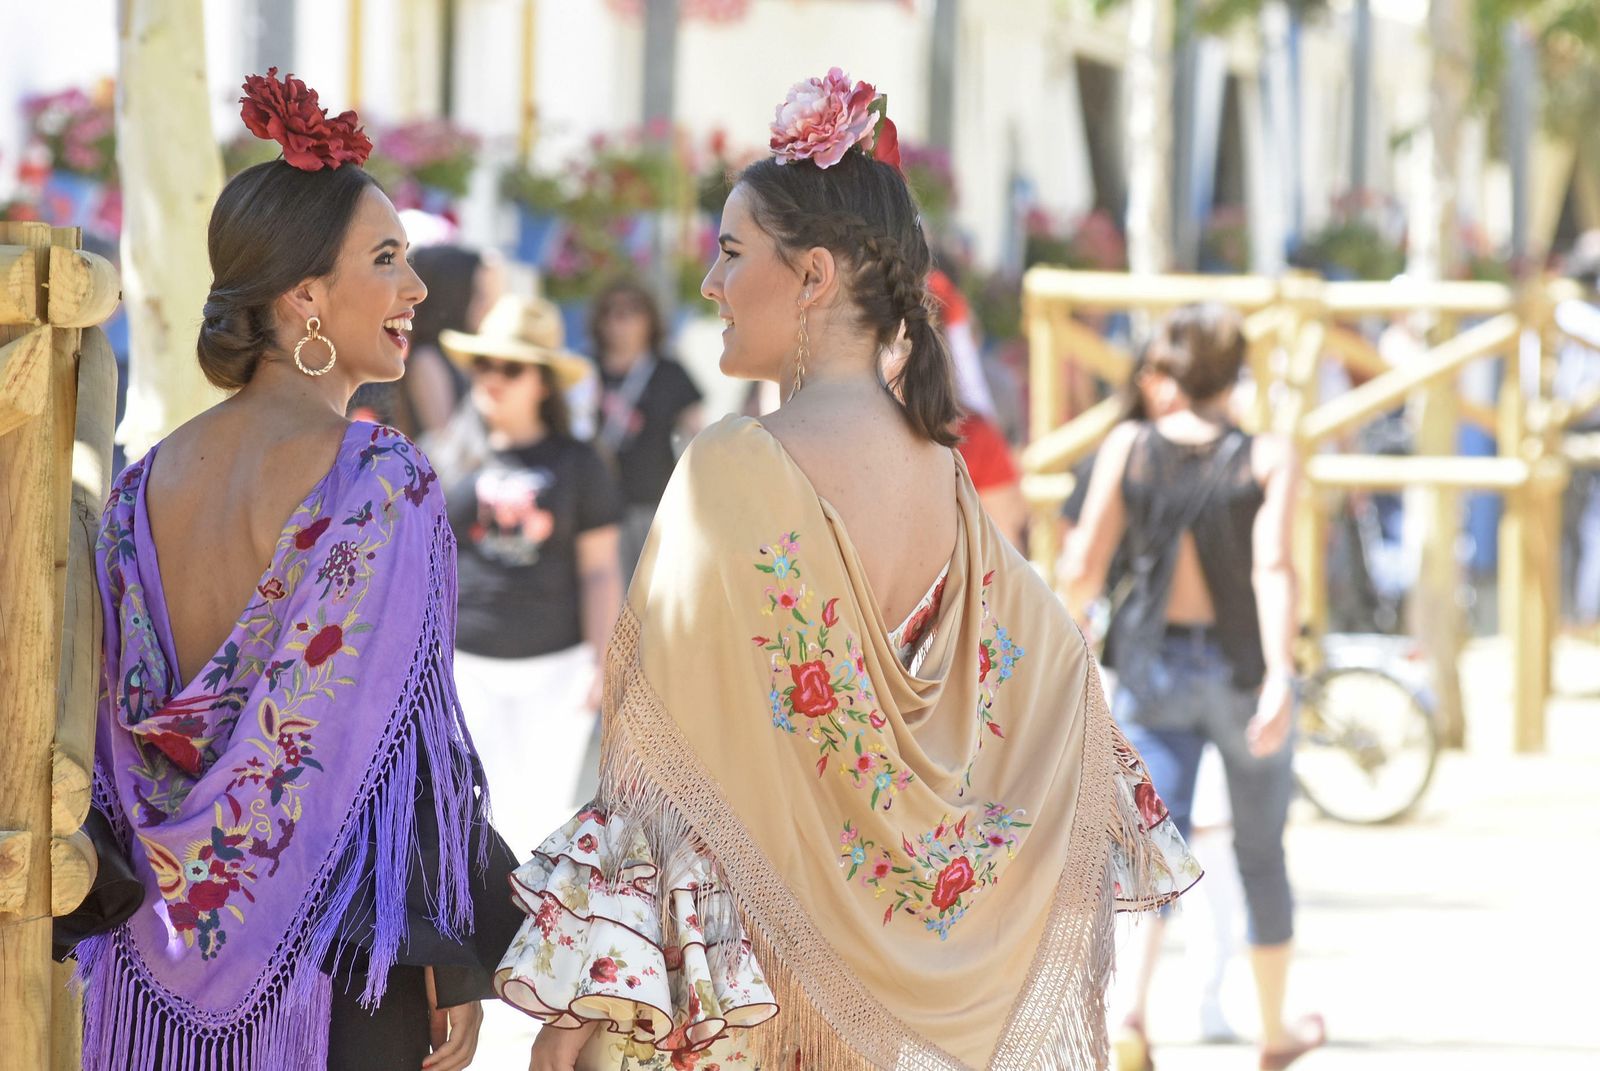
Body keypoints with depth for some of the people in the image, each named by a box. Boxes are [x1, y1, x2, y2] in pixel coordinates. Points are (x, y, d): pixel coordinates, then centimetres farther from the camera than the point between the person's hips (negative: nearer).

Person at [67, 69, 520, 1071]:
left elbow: (117, 735, 10)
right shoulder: (379, 481, -13)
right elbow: (394, 737, -15)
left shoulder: (150, 481, 6)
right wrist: (454, 969, -10)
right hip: (333, 979, -6)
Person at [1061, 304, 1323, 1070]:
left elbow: (1084, 567, -6)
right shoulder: (1269, 459, -9)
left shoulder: (1129, 446, -6)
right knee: (1261, 855, 18)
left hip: (1152, 666, 0)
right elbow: (1273, 569, -22)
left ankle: (1133, 1007, -29)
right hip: (1242, 668, 0)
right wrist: (1281, 677, -29)